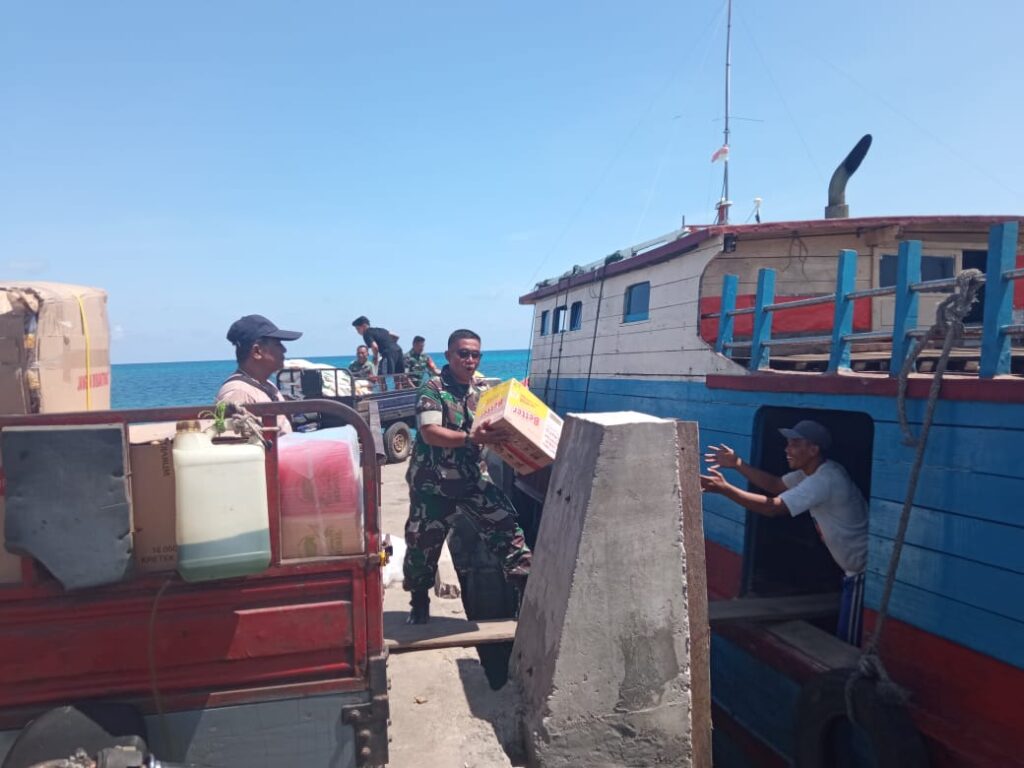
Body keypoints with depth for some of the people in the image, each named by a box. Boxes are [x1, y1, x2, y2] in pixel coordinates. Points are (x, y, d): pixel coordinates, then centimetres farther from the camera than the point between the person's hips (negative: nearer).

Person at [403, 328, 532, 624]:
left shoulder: (480, 392, 6)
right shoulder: (432, 389, -12)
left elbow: (492, 431, 14)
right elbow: (429, 433, -24)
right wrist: (472, 438, -35)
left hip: (473, 478, 4)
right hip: (433, 482, -4)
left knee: (505, 524, -5)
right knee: (423, 542, 7)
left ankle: (526, 587, 5)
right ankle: (419, 603, 30)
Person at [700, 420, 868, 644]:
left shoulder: (825, 480, -29)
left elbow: (772, 507, -31)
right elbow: (775, 485, 8)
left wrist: (724, 488, -30)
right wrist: (737, 464, -5)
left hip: (865, 570, -10)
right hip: (853, 568, 10)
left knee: (850, 641, 0)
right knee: (843, 636, 19)